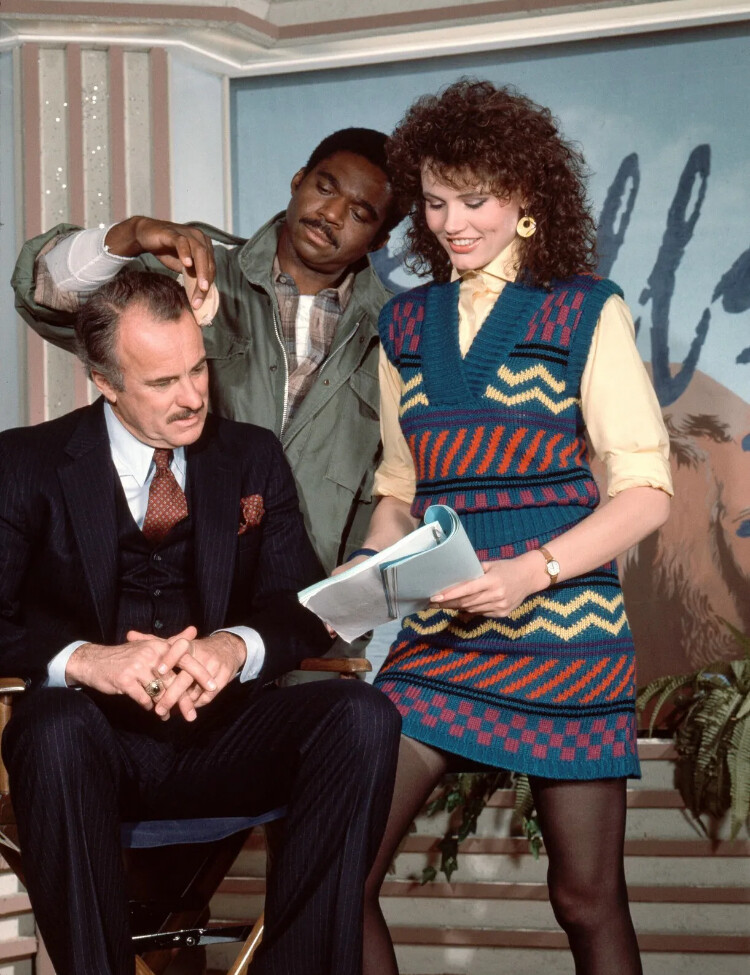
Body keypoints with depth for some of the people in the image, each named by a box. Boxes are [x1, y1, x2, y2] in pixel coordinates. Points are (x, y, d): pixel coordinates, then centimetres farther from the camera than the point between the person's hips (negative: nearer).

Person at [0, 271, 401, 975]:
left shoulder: (252, 458, 13)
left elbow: (305, 608, 7)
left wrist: (237, 645, -17)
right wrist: (82, 659, -27)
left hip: (222, 736, 3)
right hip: (98, 740, -3)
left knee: (363, 716, -25)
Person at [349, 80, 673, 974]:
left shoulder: (585, 313, 0)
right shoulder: (406, 324, 14)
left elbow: (646, 491, -4)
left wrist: (531, 571, -19)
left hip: (559, 632, -4)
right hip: (438, 635, 4)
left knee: (586, 898, 2)